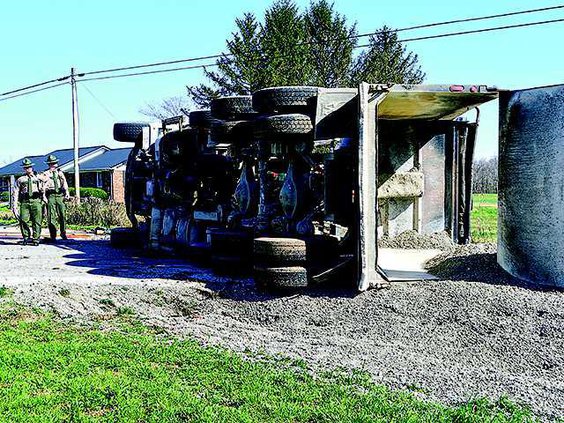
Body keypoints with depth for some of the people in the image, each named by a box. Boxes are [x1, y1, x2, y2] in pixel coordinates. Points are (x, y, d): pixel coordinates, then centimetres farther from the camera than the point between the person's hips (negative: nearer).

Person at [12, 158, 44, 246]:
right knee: (23, 220, -10)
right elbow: (16, 193, 14)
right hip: (24, 202, 1)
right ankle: (26, 238, 7)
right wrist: (15, 206, 5)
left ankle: (35, 239, 1)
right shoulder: (20, 180, 17)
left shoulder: (38, 178, 18)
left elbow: (43, 191, 17)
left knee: (37, 221, -5)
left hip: (36, 201, 0)